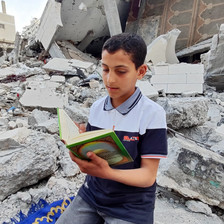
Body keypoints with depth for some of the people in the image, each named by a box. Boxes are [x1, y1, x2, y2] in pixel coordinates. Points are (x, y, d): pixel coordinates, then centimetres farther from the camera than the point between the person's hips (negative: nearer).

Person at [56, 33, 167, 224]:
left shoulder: (152, 114, -18)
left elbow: (148, 176, -16)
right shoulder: (96, 107, -4)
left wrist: (106, 172, -33)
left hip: (132, 206, -3)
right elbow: (90, 153, 2)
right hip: (92, 193, 4)